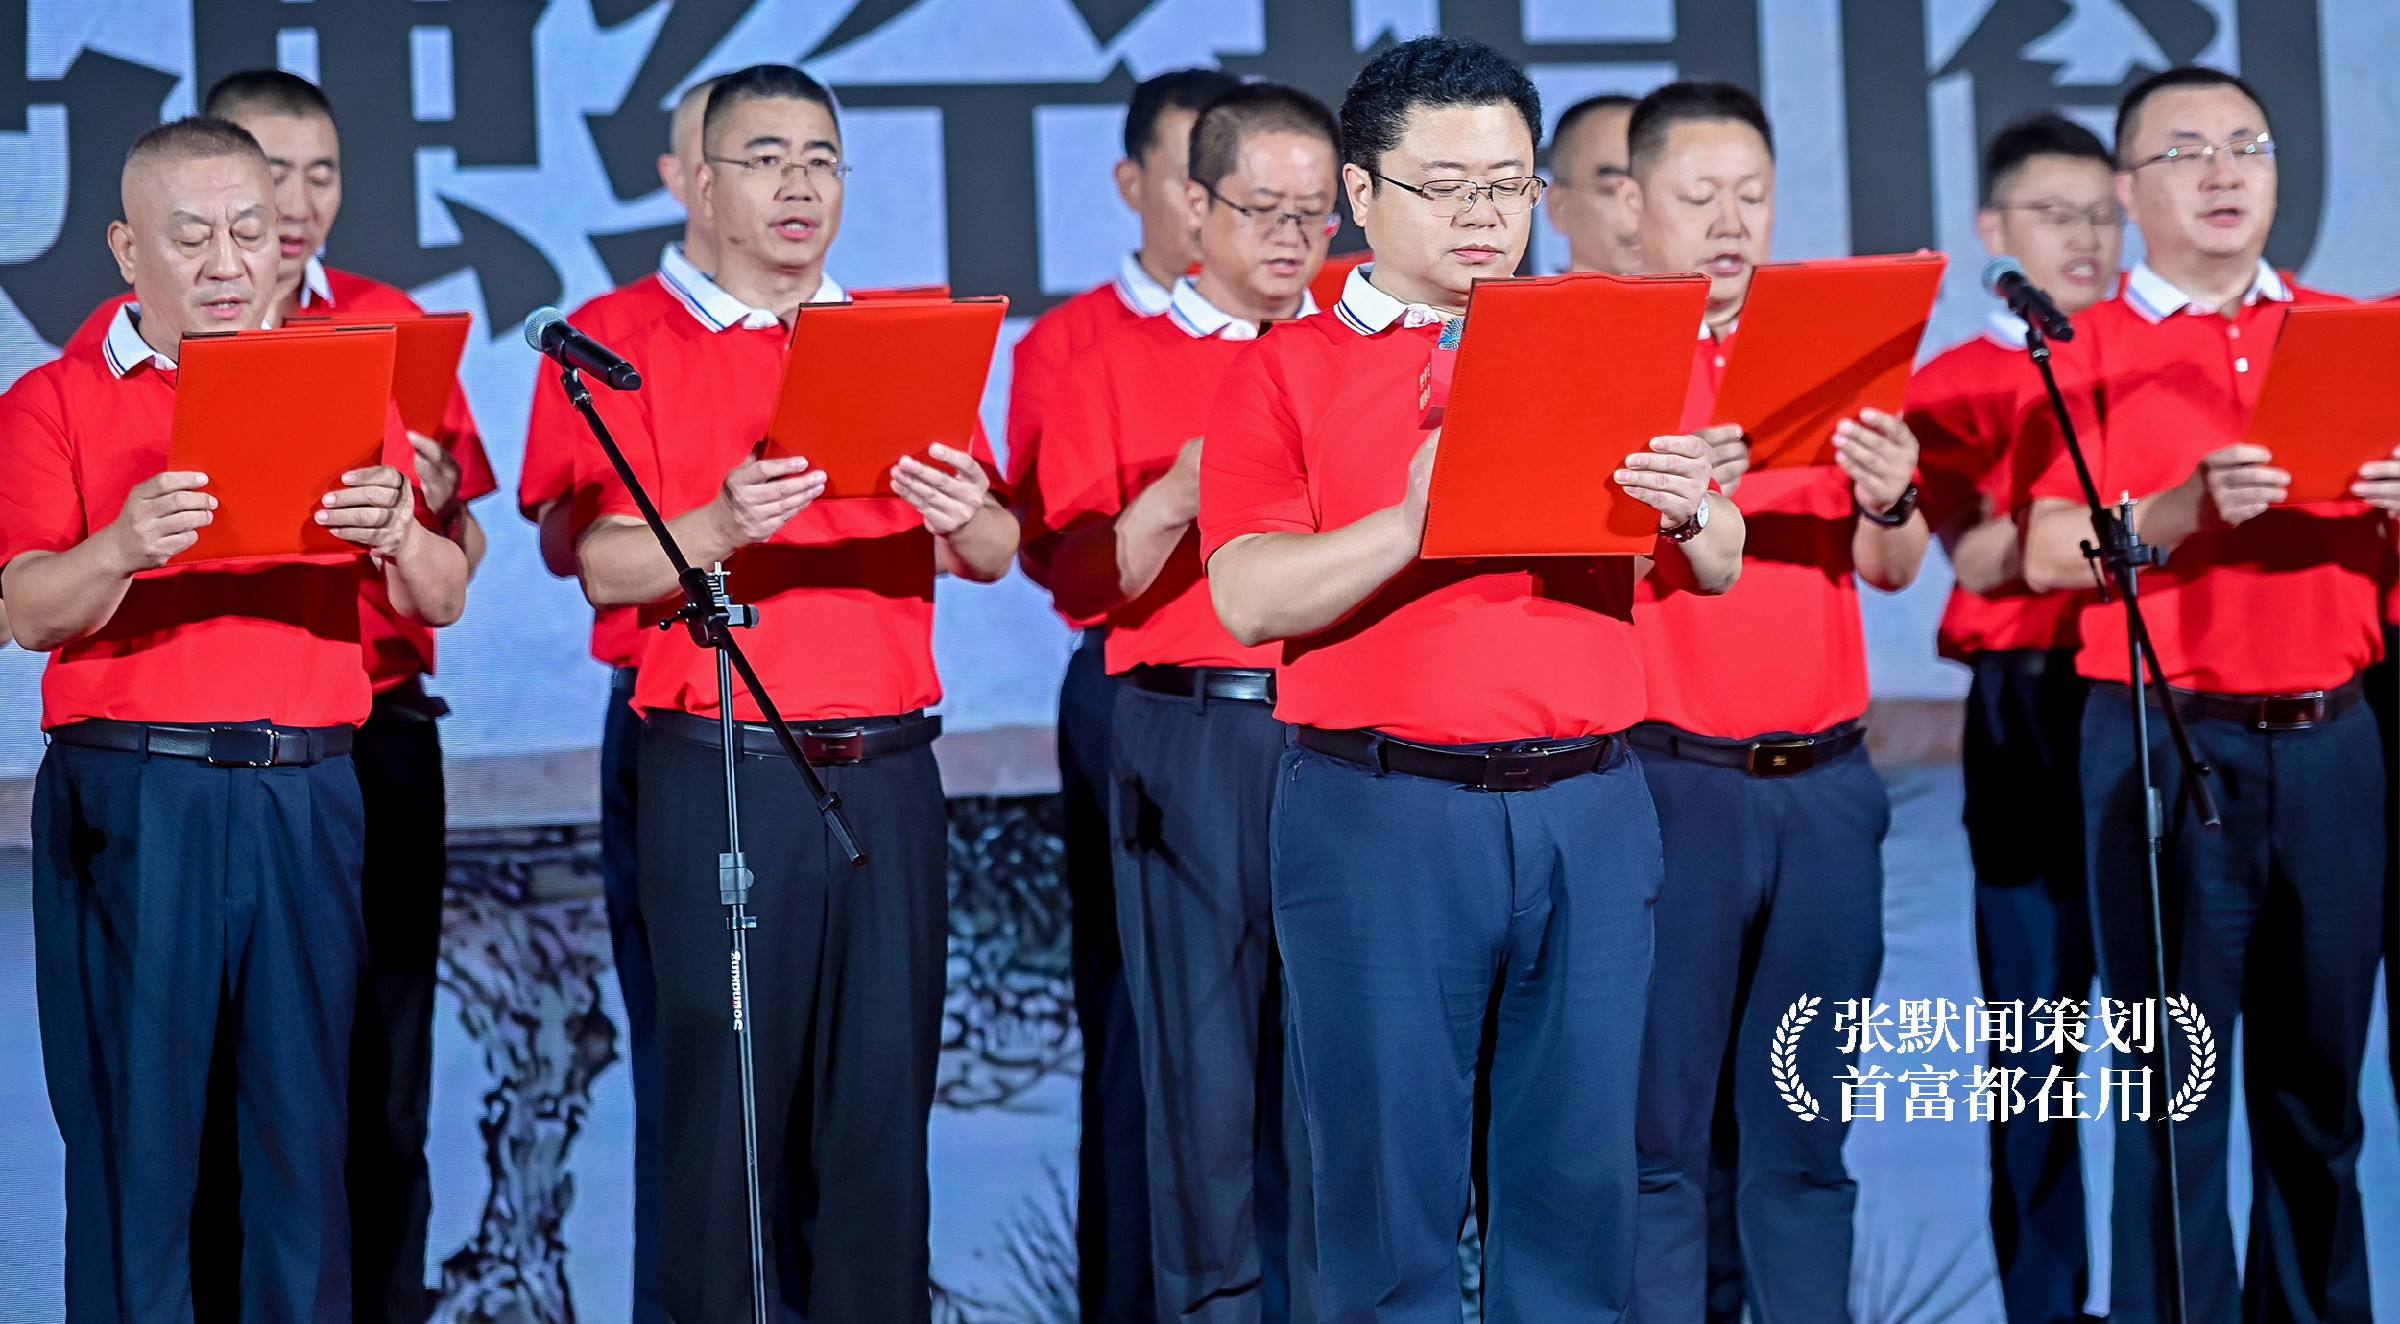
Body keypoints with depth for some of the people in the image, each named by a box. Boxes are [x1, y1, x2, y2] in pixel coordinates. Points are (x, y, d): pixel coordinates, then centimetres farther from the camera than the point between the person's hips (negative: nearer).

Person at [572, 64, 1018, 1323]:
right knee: (721, 1091, -3)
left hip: (886, 776, 3)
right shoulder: (635, 347, 4)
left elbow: (993, 557, 8)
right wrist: (721, 529, -23)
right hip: (719, 777, -3)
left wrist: (963, 517, -15)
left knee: (882, 1091, 4)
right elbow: (604, 564, -5)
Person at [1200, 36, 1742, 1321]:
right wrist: (1409, 524, -22)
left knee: (1577, 1165, 5)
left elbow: (1719, 569, 10)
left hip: (1587, 804, 3)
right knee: (1392, 1164, 0)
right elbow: (1246, 597, -7)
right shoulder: (1288, 370, 4)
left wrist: (1688, 508, -13)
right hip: (1380, 809, -3)